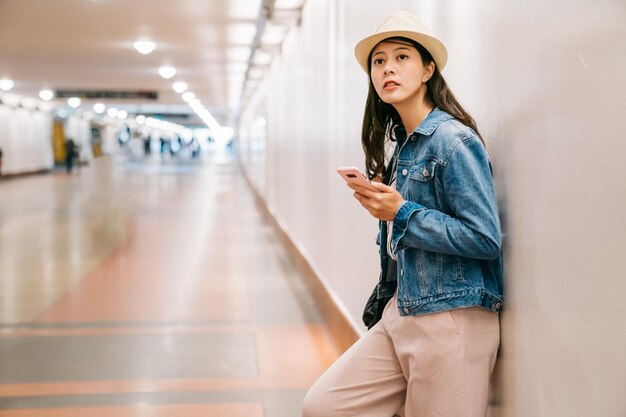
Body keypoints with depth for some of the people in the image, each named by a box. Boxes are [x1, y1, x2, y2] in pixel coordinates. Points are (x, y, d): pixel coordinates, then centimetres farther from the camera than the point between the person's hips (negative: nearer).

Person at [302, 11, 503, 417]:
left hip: (451, 322, -8)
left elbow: (485, 239, -19)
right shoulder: (400, 144, 12)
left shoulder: (453, 140, -13)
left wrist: (402, 213, -16)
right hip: (401, 314, 8)